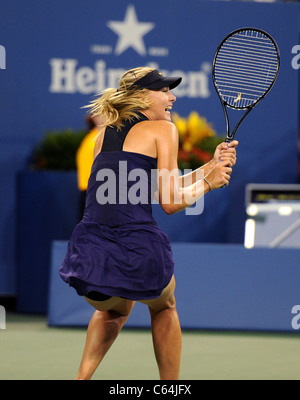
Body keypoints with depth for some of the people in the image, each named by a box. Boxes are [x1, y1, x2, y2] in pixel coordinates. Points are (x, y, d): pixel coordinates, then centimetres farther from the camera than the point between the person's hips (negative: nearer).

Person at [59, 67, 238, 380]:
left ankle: (83, 375, 17)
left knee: (114, 311, 38)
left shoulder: (105, 134, 23)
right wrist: (209, 181, 14)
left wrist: (211, 166, 27)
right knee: (164, 307, 31)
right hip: (137, 249, -5)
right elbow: (170, 202, -1)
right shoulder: (162, 129, 4)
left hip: (89, 252, 5)